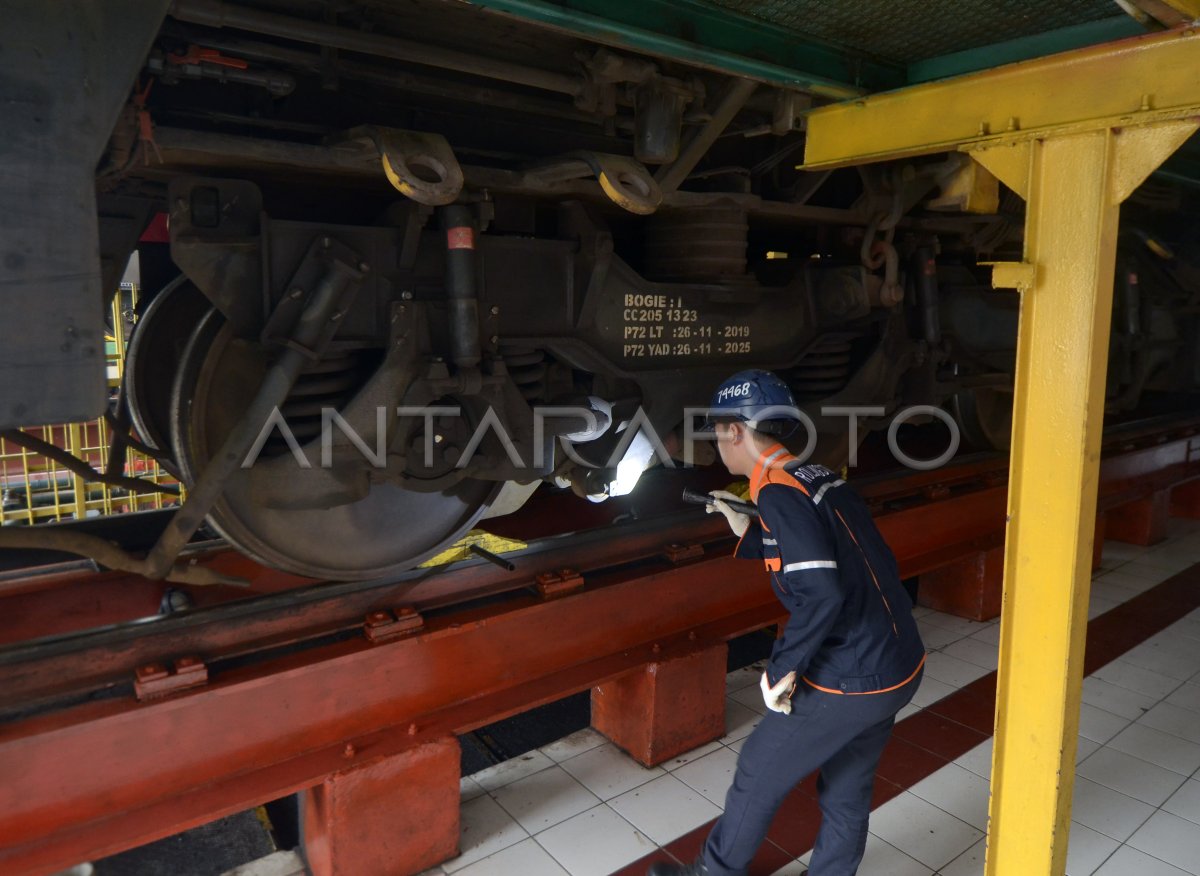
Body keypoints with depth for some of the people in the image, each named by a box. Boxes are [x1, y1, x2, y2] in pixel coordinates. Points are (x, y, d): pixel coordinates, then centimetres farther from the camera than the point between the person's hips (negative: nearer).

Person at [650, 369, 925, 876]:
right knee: (847, 791, 23)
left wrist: (783, 668, -18)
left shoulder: (778, 493, -19)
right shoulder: (819, 478, 7)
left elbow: (821, 593, -29)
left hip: (849, 684, -8)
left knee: (758, 775, 13)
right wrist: (748, 533, 20)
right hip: (900, 667, 8)